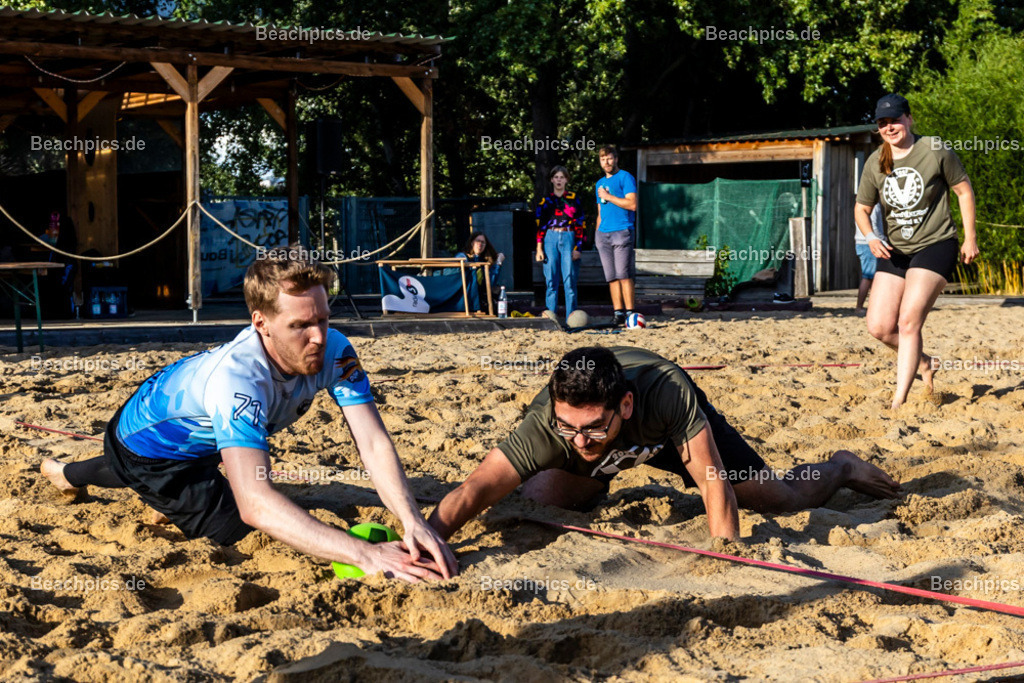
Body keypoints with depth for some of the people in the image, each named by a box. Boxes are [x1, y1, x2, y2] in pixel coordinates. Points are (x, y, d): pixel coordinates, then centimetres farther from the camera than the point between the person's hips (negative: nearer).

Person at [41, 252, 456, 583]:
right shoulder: (238, 378, -50)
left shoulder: (333, 352, -32)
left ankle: (69, 474, 61)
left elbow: (374, 444, -35)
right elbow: (255, 504, -60)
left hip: (200, 441, 7)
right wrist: (364, 554, -68)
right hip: (146, 446, -7)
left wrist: (413, 522, -54)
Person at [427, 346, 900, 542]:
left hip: (673, 431, -1)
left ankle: (840, 468, 43)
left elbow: (715, 485, -41)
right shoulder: (547, 423, -44)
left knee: (782, 499, 4)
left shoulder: (667, 391, -47)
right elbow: (476, 489, -50)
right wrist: (427, 538, -68)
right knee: (536, 500, -17)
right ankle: (596, 486, 22)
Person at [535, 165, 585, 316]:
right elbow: (540, 226, 10)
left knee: (570, 280, -5)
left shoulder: (574, 199, 7)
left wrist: (578, 247, -5)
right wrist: (539, 248, 1)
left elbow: (580, 224, 3)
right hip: (550, 239, 1)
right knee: (551, 281, 0)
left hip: (569, 238, -1)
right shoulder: (545, 201, 11)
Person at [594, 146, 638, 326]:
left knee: (624, 275, -11)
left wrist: (608, 196, -8)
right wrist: (597, 236, 18)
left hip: (622, 232, -6)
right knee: (612, 277, 3)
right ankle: (618, 312, 5)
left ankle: (630, 312, -10)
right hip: (603, 234, 6)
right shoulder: (600, 183, 22)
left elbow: (632, 204, -11)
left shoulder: (625, 177, 0)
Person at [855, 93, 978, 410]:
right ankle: (923, 362, 26)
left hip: (935, 245, -5)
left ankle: (899, 401, -11)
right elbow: (861, 208, 11)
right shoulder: (875, 163, 3)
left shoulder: (935, 151, -7)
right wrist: (871, 237, -10)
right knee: (879, 327, -4)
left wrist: (970, 238, 1)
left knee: (909, 321, -17)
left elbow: (964, 190, 2)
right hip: (895, 251, 5)